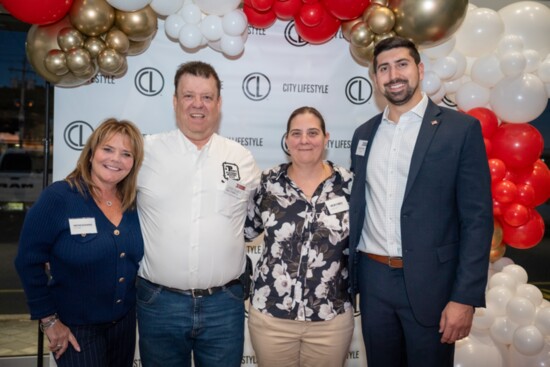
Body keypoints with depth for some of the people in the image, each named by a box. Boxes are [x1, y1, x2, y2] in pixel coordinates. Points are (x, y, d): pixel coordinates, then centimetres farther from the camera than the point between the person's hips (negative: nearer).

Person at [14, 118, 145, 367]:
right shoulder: (57, 197, -16)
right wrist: (48, 320, -12)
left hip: (125, 322, 5)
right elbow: (29, 262, -13)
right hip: (74, 328, -5)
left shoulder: (133, 204, -1)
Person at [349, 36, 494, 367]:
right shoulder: (365, 134, 9)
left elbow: (478, 217, -8)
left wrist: (465, 297, -13)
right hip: (372, 279, 4)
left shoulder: (461, 128, -5)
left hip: (430, 283, -4)